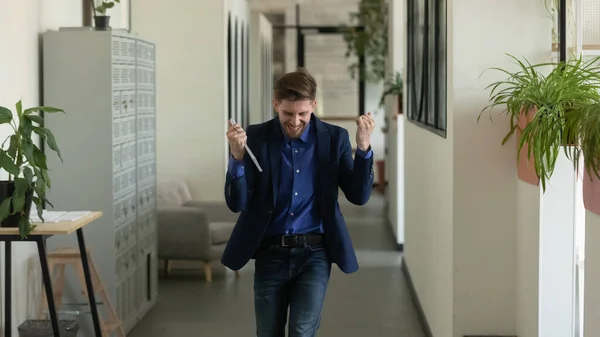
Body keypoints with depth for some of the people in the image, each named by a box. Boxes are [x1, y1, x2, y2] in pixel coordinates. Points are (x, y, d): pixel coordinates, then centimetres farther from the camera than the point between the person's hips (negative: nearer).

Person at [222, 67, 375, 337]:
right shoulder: (256, 138, -3)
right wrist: (237, 156, -23)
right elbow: (237, 203, -7)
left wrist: (363, 148, -16)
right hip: (270, 254, 1)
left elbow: (358, 196, -3)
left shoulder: (334, 138, -1)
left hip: (314, 253, -1)